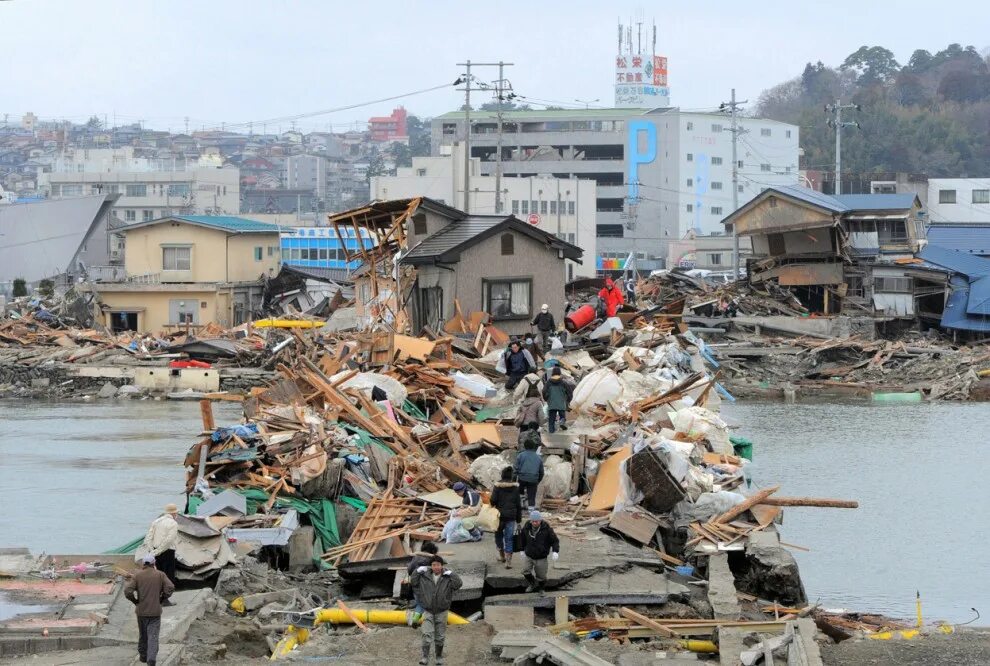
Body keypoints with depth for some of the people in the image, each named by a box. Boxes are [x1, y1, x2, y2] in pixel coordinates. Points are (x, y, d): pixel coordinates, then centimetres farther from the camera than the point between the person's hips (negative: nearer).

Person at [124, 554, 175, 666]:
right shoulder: (160, 575, -3)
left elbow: (128, 591, -14)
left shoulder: (137, 576, -3)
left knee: (143, 634, 21)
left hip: (141, 610, 1)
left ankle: (143, 656, 34)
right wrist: (161, 599, 1)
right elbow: (170, 588, -14)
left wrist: (135, 601, 2)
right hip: (155, 611, -1)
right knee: (153, 637, -1)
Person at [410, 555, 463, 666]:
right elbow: (413, 581, 6)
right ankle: (425, 657, -13)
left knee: (440, 637, 10)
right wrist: (418, 570, -4)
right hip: (428, 611, 0)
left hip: (441, 612, 0)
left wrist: (450, 573, -18)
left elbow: (458, 584, -17)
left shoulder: (447, 578, -6)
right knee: (427, 635, -12)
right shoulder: (425, 577, -1)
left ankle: (439, 657, 26)